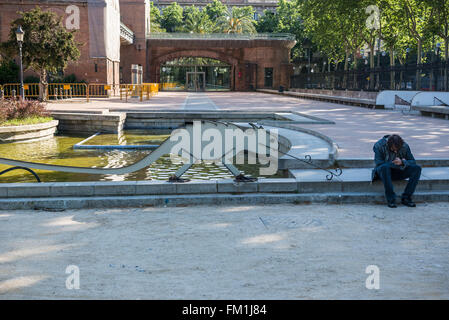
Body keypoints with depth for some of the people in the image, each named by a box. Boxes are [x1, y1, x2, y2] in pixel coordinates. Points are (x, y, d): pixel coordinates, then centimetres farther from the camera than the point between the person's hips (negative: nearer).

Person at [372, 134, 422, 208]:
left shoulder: (405, 146, -7)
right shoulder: (379, 146, -16)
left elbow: (412, 161, -7)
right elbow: (379, 163, -21)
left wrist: (402, 162, -28)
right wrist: (395, 163, -21)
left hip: (398, 171, 3)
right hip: (383, 172, -3)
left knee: (417, 168, -20)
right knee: (384, 167, -39)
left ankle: (406, 198, -20)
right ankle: (391, 199, -35)